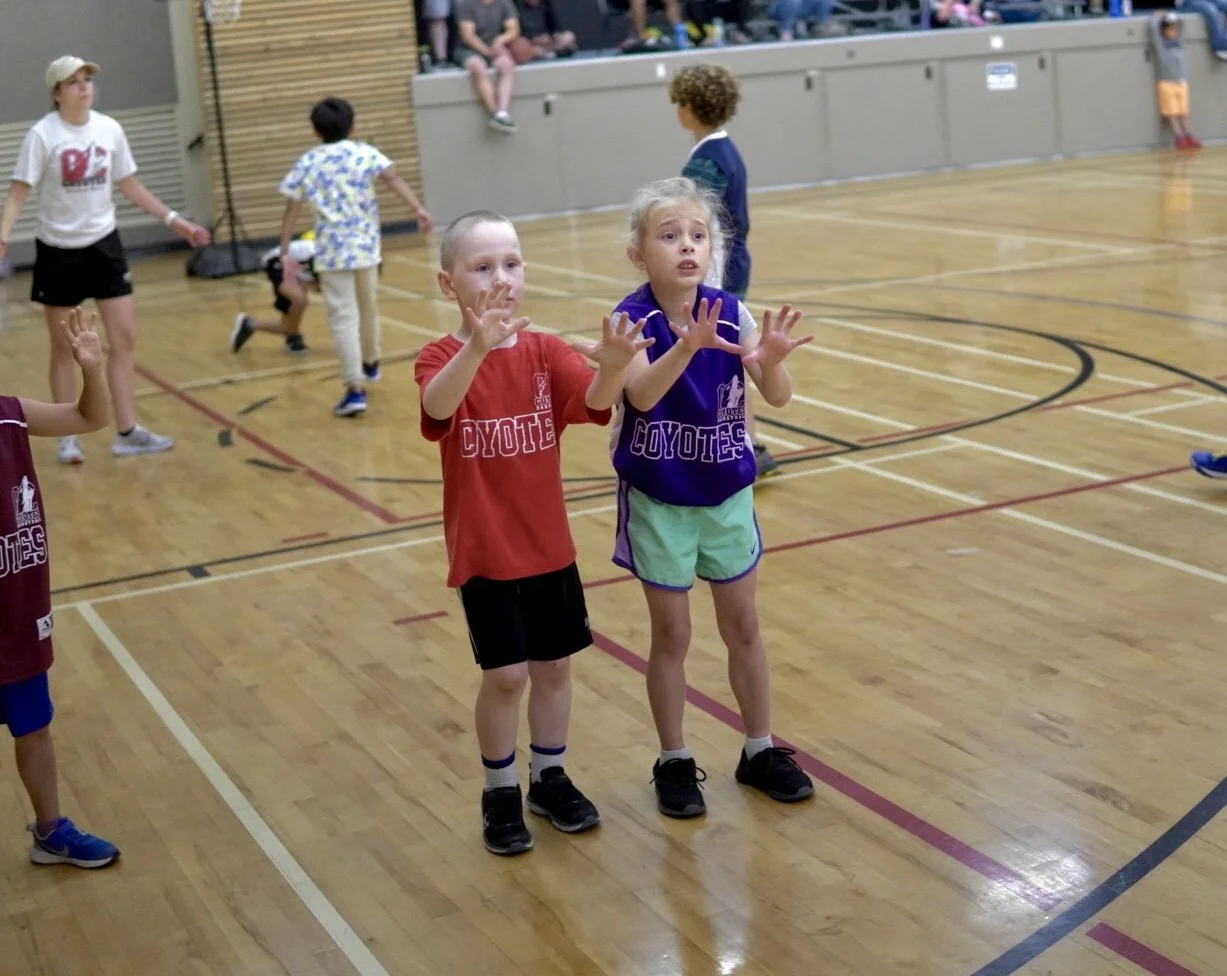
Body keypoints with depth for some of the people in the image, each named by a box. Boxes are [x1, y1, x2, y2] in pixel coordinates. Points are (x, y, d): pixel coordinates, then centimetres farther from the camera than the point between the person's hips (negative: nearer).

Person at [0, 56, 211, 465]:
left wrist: (173, 219, 8)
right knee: (64, 348, 6)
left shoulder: (109, 129, -1)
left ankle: (126, 432, 8)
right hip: (58, 250, -4)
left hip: (104, 244, 4)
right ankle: (69, 437, 17)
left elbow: (130, 186, 10)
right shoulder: (42, 135, -13)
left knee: (124, 338, 0)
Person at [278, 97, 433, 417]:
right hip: (366, 246, 2)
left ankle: (355, 390, -13)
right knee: (369, 308, 24)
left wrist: (284, 251, 7)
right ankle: (370, 364, 45)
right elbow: (394, 179, -14)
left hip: (332, 252, -2)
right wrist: (418, 209, -22)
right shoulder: (365, 153, 3)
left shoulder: (307, 162, 3)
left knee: (343, 319, -4)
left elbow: (292, 210, 2)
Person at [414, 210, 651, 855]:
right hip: (483, 553, -3)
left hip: (550, 545, 4)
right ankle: (501, 791, 21)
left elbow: (597, 399, -22)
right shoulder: (442, 358, -13)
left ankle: (550, 778, 33)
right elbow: (438, 407, -37)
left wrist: (614, 365, -47)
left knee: (554, 665, 13)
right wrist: (476, 348, -57)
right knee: (506, 675, -1)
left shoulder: (546, 353, -3)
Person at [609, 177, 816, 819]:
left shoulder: (730, 314, -9)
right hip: (658, 503, -3)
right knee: (671, 635, 9)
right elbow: (641, 393, -36)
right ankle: (675, 762, 25)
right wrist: (687, 346, -54)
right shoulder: (632, 320, -17)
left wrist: (772, 362, -40)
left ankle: (760, 751, 29)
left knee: (743, 629, 13)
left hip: (728, 496, 3)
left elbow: (777, 397, -17)